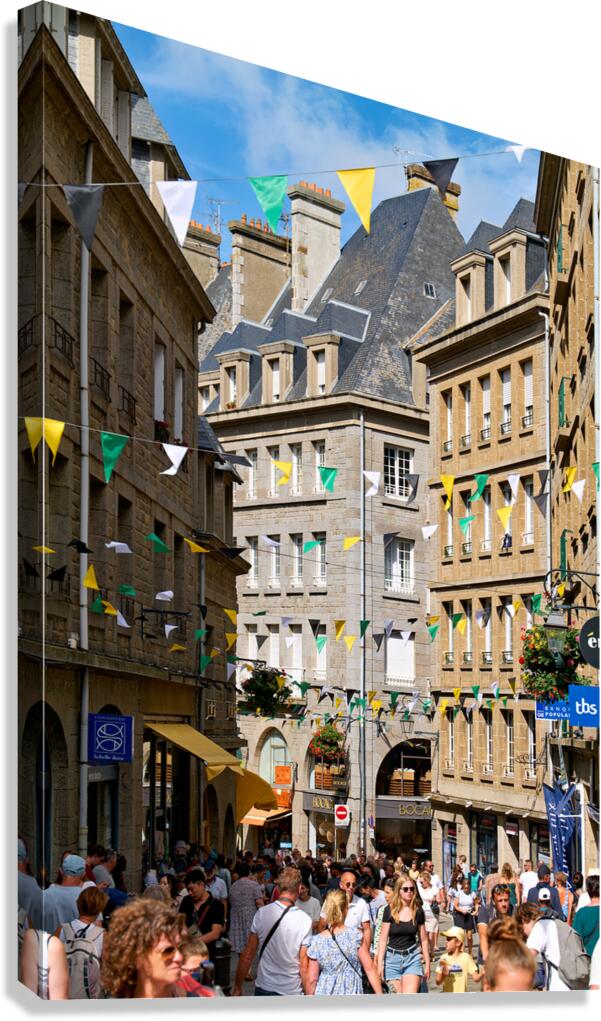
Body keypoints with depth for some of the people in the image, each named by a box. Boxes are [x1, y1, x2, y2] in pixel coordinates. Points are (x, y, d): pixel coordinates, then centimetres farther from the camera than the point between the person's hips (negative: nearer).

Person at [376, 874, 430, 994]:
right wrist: (380, 963, -5)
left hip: (412, 957, 0)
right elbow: (383, 939, -1)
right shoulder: (390, 910, -3)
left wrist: (427, 963, 10)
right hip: (392, 958, 0)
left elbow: (423, 940, 10)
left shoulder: (418, 911, 3)